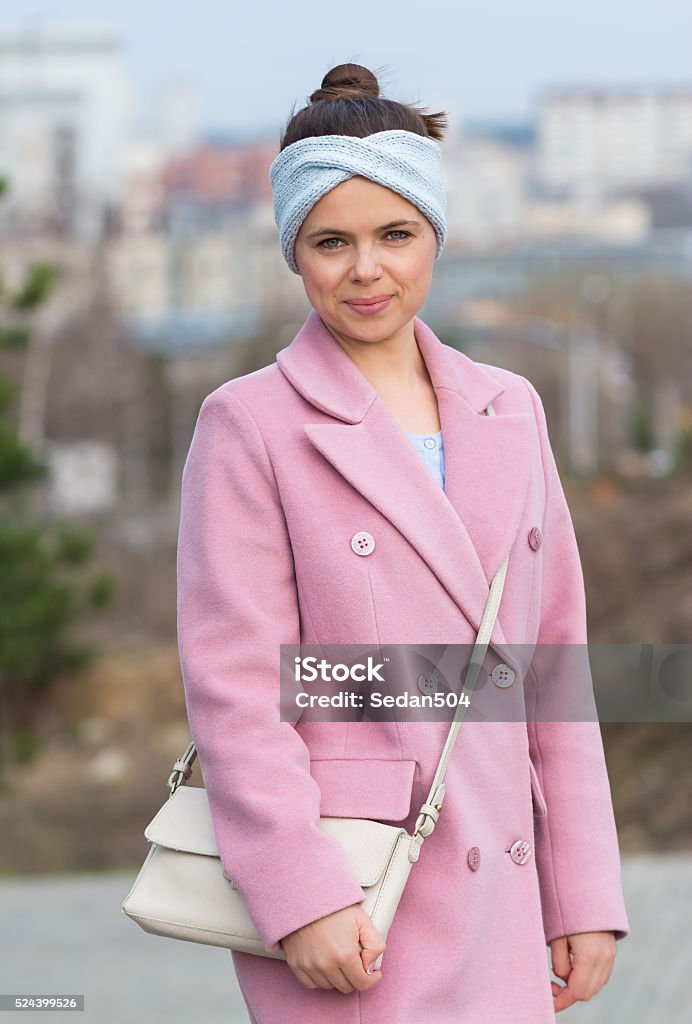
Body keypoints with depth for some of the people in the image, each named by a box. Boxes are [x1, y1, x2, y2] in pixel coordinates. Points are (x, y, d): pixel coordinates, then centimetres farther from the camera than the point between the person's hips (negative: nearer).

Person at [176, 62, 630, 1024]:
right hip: (347, 906, -5)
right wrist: (304, 897, -15)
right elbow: (232, 684, -8)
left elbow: (556, 662, 13)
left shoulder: (509, 410, 12)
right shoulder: (249, 425, -3)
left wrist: (586, 896, 9)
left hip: (500, 901, 5)